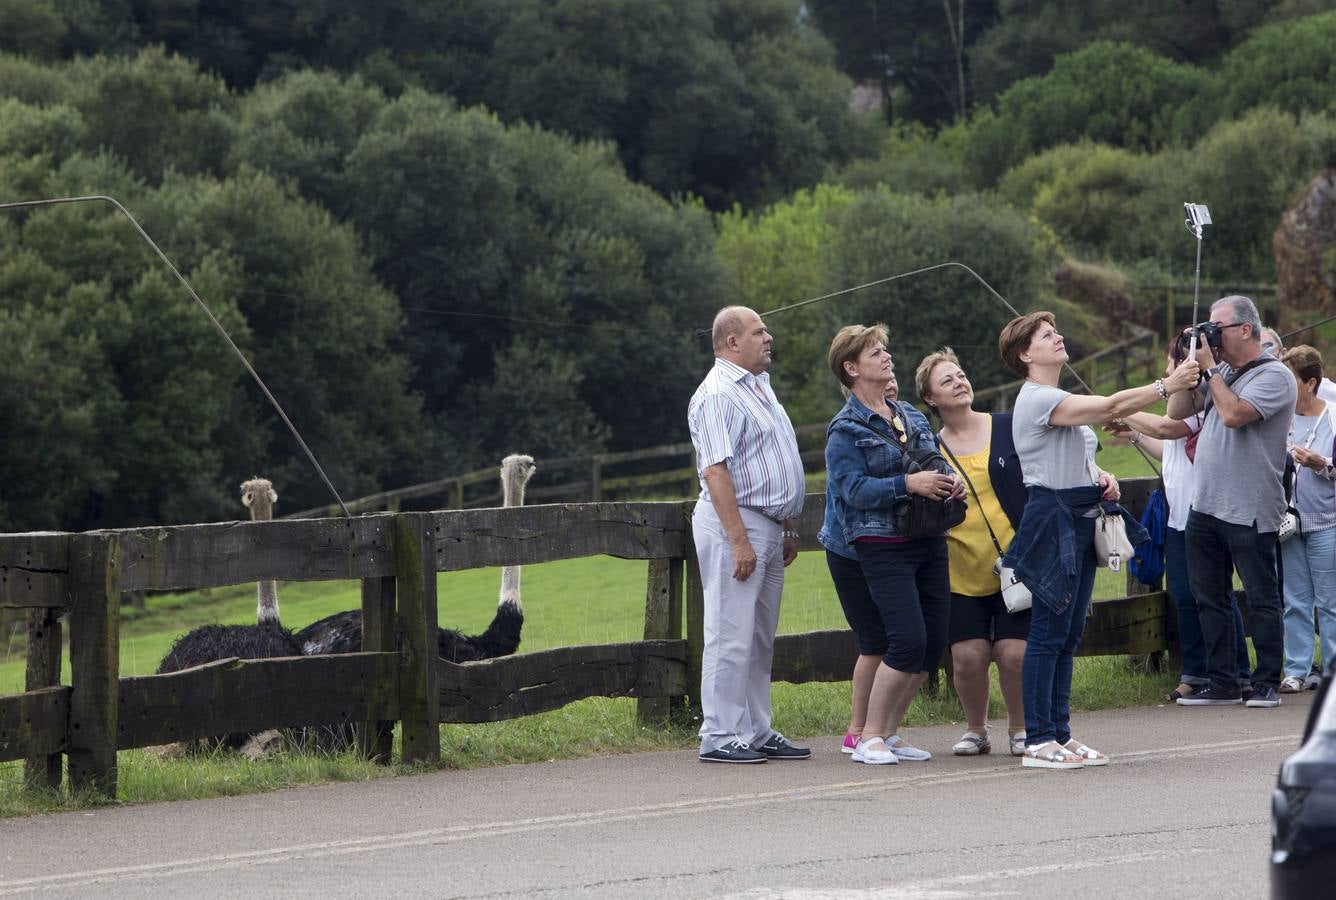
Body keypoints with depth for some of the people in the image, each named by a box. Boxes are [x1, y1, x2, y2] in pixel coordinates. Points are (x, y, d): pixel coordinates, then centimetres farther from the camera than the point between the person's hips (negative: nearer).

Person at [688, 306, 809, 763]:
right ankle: (720, 737, -6)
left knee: (760, 638, 12)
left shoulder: (759, 386, 17)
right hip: (734, 522, -10)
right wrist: (739, 540, -25)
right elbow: (716, 471, -21)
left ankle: (756, 731, 18)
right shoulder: (717, 395, -14)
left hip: (769, 528, 10)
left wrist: (787, 528, 21)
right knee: (731, 636, -8)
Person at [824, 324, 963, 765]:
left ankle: (890, 732, 16)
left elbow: (936, 464, 25)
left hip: (929, 542, 7)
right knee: (908, 641, -17)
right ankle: (870, 738, -6)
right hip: (882, 545, -7)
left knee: (932, 644, 4)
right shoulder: (846, 430, -5)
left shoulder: (911, 416, 16)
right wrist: (908, 484, -24)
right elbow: (854, 489, -15)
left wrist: (951, 483, 3)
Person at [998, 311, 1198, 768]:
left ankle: (1060, 733, 12)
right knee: (1049, 634, -9)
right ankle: (1038, 742, -9)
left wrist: (1101, 478, 7)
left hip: (1079, 523, 10)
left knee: (1069, 636, 9)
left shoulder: (1062, 400, 19)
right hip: (1052, 520, -10)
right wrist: (1166, 386, -23)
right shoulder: (1036, 400, -12)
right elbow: (1109, 408, -23)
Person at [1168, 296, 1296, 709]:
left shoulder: (1273, 376, -9)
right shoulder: (1221, 373, 15)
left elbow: (1234, 414, -23)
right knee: (1209, 599, 9)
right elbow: (1177, 411, 17)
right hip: (1205, 505, 8)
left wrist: (1208, 367, -12)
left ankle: (1267, 683, 4)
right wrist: (1187, 364, 7)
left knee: (1261, 599, -1)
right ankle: (1221, 684, 15)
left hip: (1249, 511, -8)